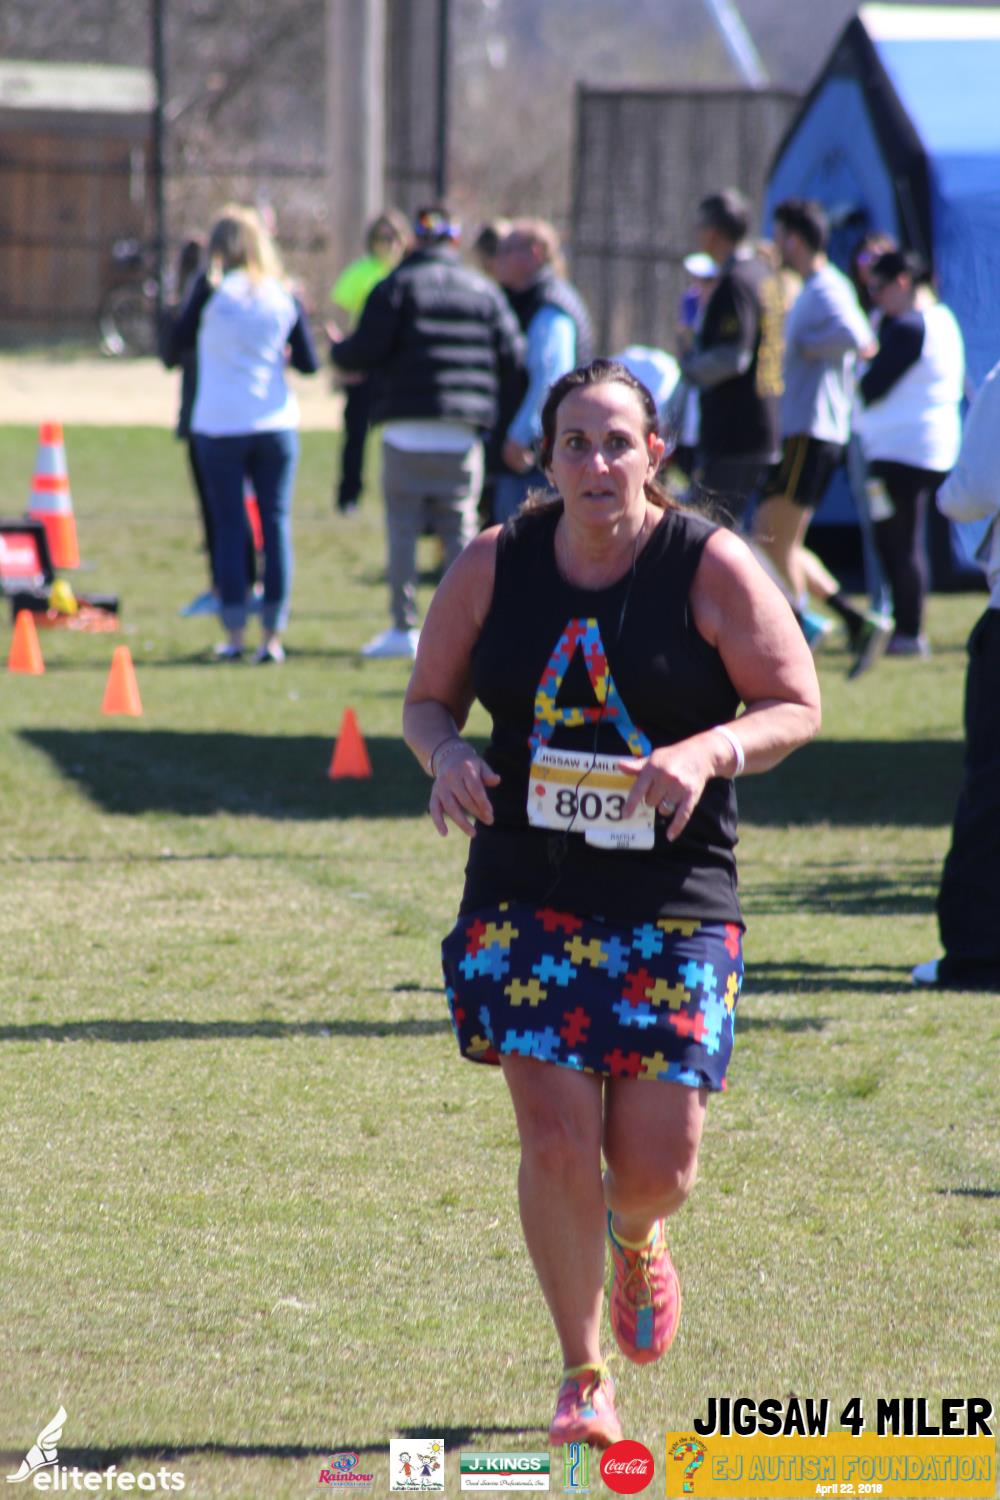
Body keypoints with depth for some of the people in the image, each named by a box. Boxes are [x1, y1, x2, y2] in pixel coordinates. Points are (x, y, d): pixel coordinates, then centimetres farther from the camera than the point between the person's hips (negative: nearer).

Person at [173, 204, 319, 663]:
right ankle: (272, 636, 1)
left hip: (220, 424, -2)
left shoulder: (212, 288, -6)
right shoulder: (283, 296, 1)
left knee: (228, 525, 4)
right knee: (275, 522, 4)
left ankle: (234, 635, 4)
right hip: (276, 423, 2)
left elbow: (182, 338, 6)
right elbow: (308, 364, 3)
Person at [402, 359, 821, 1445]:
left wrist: (707, 753, -22)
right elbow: (427, 700, 11)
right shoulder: (492, 567, 1)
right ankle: (581, 1374, 11)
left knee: (657, 1166, -2)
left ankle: (635, 1238, 38)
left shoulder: (713, 567, -5)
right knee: (556, 1143, -9)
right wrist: (446, 756, -12)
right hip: (525, 895, 1)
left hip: (674, 898, -1)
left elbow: (796, 706, -2)